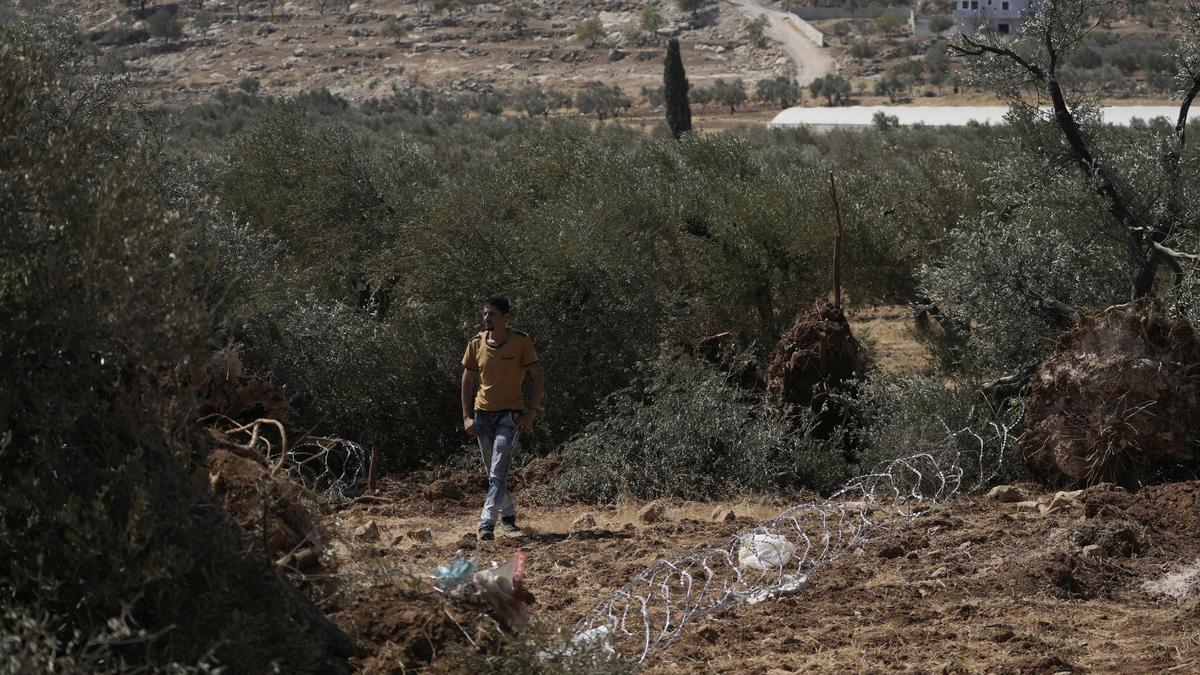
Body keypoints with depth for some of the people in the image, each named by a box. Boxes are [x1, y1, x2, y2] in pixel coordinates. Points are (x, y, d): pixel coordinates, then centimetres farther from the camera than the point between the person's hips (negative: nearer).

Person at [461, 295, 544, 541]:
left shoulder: (521, 342, -7)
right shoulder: (476, 344, 3)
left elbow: (538, 378, -4)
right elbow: (467, 382, 11)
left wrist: (532, 411, -13)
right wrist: (467, 417, 3)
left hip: (510, 415, -5)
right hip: (483, 414, 5)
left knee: (498, 472, -17)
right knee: (493, 472, 13)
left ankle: (487, 523, -23)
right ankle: (508, 515, 30)